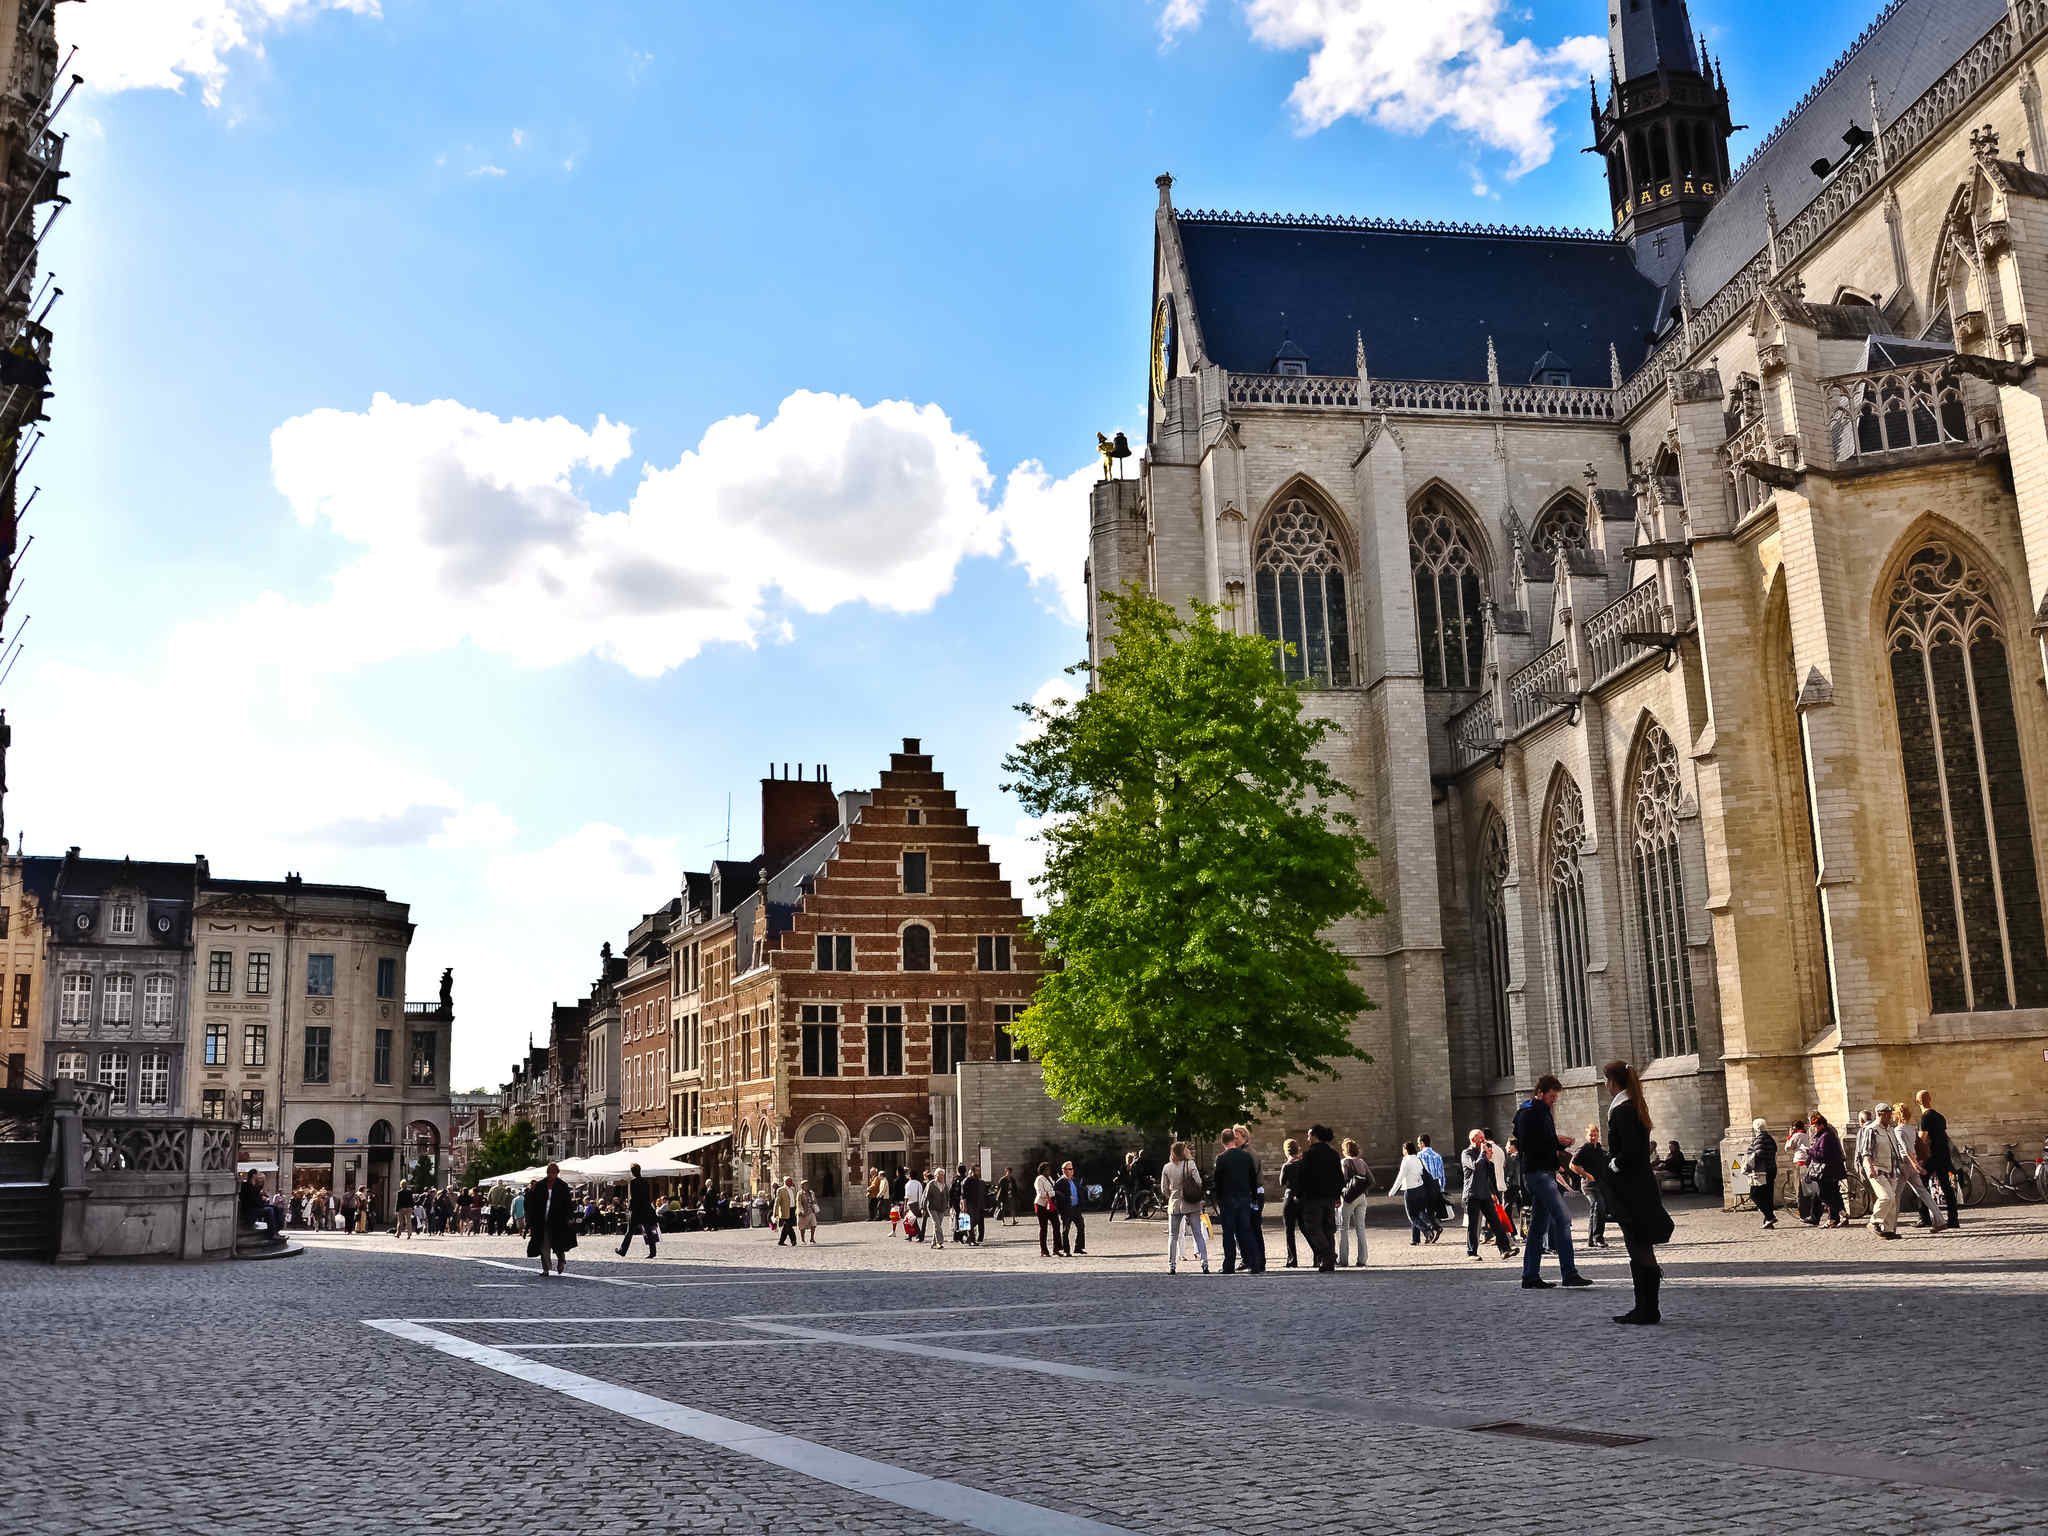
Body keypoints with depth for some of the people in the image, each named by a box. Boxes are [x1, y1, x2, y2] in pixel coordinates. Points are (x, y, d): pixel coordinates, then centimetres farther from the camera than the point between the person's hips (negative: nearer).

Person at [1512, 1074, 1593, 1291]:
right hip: (1537, 1172, -10)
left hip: (1545, 1172, 10)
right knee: (1562, 1220, -16)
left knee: (1539, 1226, 10)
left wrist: (1559, 1147, 10)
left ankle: (1530, 1277, 13)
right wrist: (1556, 1142, -15)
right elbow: (1525, 1144, -19)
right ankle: (1569, 1273, -19)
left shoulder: (1543, 1112, 21)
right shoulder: (1528, 1113, -10)